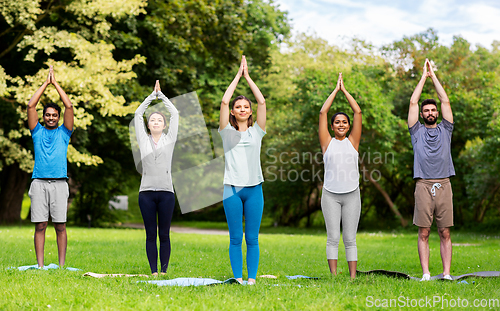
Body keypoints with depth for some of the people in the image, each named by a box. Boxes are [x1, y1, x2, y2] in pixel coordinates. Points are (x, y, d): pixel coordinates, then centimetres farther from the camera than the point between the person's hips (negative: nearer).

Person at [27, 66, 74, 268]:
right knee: (40, 225, -1)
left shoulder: (63, 133, 13)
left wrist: (56, 83, 9)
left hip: (59, 183, 0)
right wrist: (46, 83, 9)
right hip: (39, 182, 1)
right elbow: (31, 106, 7)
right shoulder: (37, 132, 14)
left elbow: (69, 107, 5)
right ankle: (40, 265, 2)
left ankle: (62, 265, 2)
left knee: (60, 225, -1)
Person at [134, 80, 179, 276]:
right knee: (150, 234, 2)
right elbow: (138, 114, 13)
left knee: (164, 234, 2)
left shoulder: (169, 139, 11)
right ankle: (153, 271, 6)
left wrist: (162, 95, 17)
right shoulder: (143, 140, 11)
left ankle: (164, 271, 7)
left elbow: (174, 114, 10)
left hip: (166, 192, 0)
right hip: (146, 192, 0)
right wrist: (152, 95, 16)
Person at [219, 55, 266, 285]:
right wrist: (238, 75, 6)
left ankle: (252, 279, 5)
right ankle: (237, 278, 6)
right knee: (235, 238, 1)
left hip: (254, 188, 1)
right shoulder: (227, 132, 8)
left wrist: (248, 77, 8)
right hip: (232, 188, -1)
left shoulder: (257, 131, 11)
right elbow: (224, 102, -1)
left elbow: (262, 102, 4)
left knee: (252, 238, 2)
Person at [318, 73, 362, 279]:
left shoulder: (352, 141, 9)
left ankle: (353, 278, 4)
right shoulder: (327, 142, 6)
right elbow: (323, 113, 3)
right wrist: (336, 90, 9)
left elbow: (358, 112, 6)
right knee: (333, 238, -2)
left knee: (350, 239, 3)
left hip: (351, 194, 1)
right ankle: (334, 277, 1)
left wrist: (345, 90, 10)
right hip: (331, 195, -1)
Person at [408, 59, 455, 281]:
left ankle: (446, 274, 3)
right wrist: (424, 77, 15)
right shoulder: (417, 131, 12)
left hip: (443, 186, 1)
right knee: (424, 233, -1)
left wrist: (434, 76, 17)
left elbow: (446, 101, 12)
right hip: (423, 186, -1)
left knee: (445, 233, 2)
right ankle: (426, 274, 1)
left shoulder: (445, 130, 15)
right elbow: (413, 102, 8)